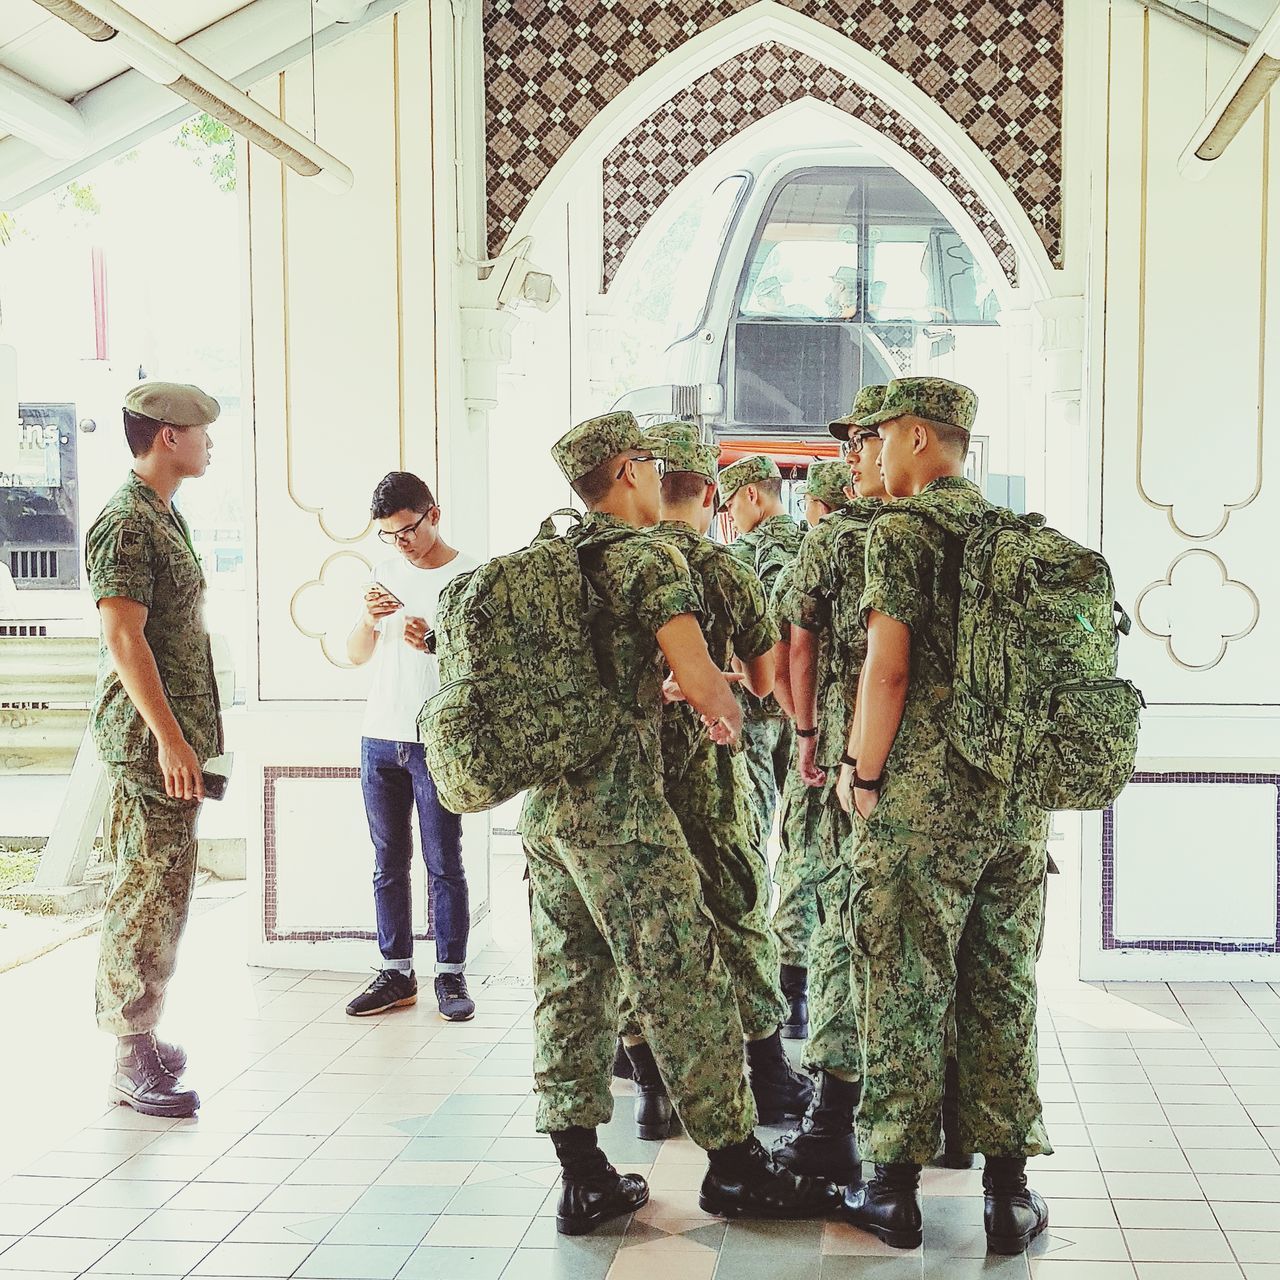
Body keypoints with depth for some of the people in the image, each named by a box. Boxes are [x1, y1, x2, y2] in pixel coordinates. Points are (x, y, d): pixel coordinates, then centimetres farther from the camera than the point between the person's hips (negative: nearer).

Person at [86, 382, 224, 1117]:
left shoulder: (163, 516, 17)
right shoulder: (126, 523, -15)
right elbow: (124, 637, -21)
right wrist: (169, 738, -24)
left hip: (173, 736, 10)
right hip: (151, 739, -10)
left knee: (154, 890, 14)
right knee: (151, 895, -7)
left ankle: (138, 1036, 23)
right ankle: (134, 1063, -2)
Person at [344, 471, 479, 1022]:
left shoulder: (470, 575, -3)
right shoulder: (387, 571, 12)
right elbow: (356, 655, 12)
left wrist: (434, 642, -23)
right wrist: (368, 620, -8)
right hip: (380, 738, 5)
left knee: (444, 864, -1)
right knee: (388, 864, 8)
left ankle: (451, 976, 6)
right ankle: (395, 973, 15)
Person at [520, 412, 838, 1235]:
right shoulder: (650, 555, -9)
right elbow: (698, 677, -18)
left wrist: (677, 699, 24)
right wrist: (729, 715, 3)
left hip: (545, 803, 8)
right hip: (621, 806, -8)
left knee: (570, 986, 9)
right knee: (686, 985, 0)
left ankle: (583, 1181, 13)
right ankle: (736, 1167, 9)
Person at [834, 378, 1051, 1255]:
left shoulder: (903, 529, -9)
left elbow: (888, 668, -16)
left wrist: (860, 773, -6)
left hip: (921, 798, -6)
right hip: (1020, 800, 6)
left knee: (907, 992, 3)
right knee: (1004, 990, 11)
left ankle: (896, 1187, 11)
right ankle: (1010, 1185, 16)